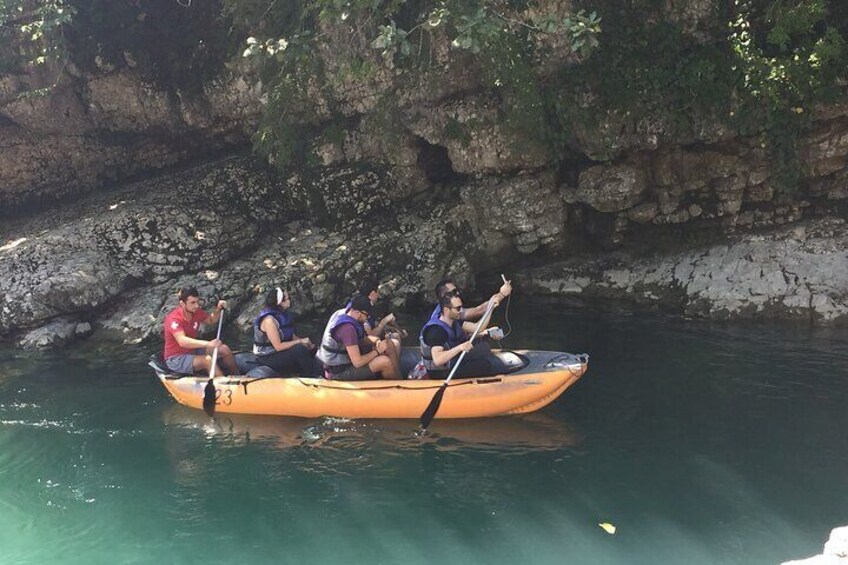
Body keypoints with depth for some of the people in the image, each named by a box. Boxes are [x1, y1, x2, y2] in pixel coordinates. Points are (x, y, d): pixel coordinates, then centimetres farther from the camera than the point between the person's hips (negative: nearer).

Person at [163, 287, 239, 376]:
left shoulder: (196, 312, -4)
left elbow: (211, 320, 18)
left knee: (224, 349, 2)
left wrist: (218, 309, -4)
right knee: (207, 359, -31)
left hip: (193, 351, 8)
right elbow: (182, 341, -41)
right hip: (176, 359, -8)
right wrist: (208, 344, -49)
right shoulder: (174, 319, -26)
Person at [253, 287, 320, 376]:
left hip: (281, 352, 9)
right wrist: (300, 341, -19)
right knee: (300, 349, -26)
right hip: (268, 358, -9)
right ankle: (316, 378, -12)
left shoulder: (283, 314, 3)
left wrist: (306, 342, -9)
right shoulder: (269, 319, -24)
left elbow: (292, 336, 9)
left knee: (311, 350, -1)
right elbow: (278, 346, -25)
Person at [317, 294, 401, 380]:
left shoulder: (342, 313, -1)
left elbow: (361, 339, 14)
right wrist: (377, 351, -15)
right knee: (385, 361, -20)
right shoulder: (348, 328, -29)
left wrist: (375, 342, -4)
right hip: (338, 372, -10)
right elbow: (357, 362, -28)